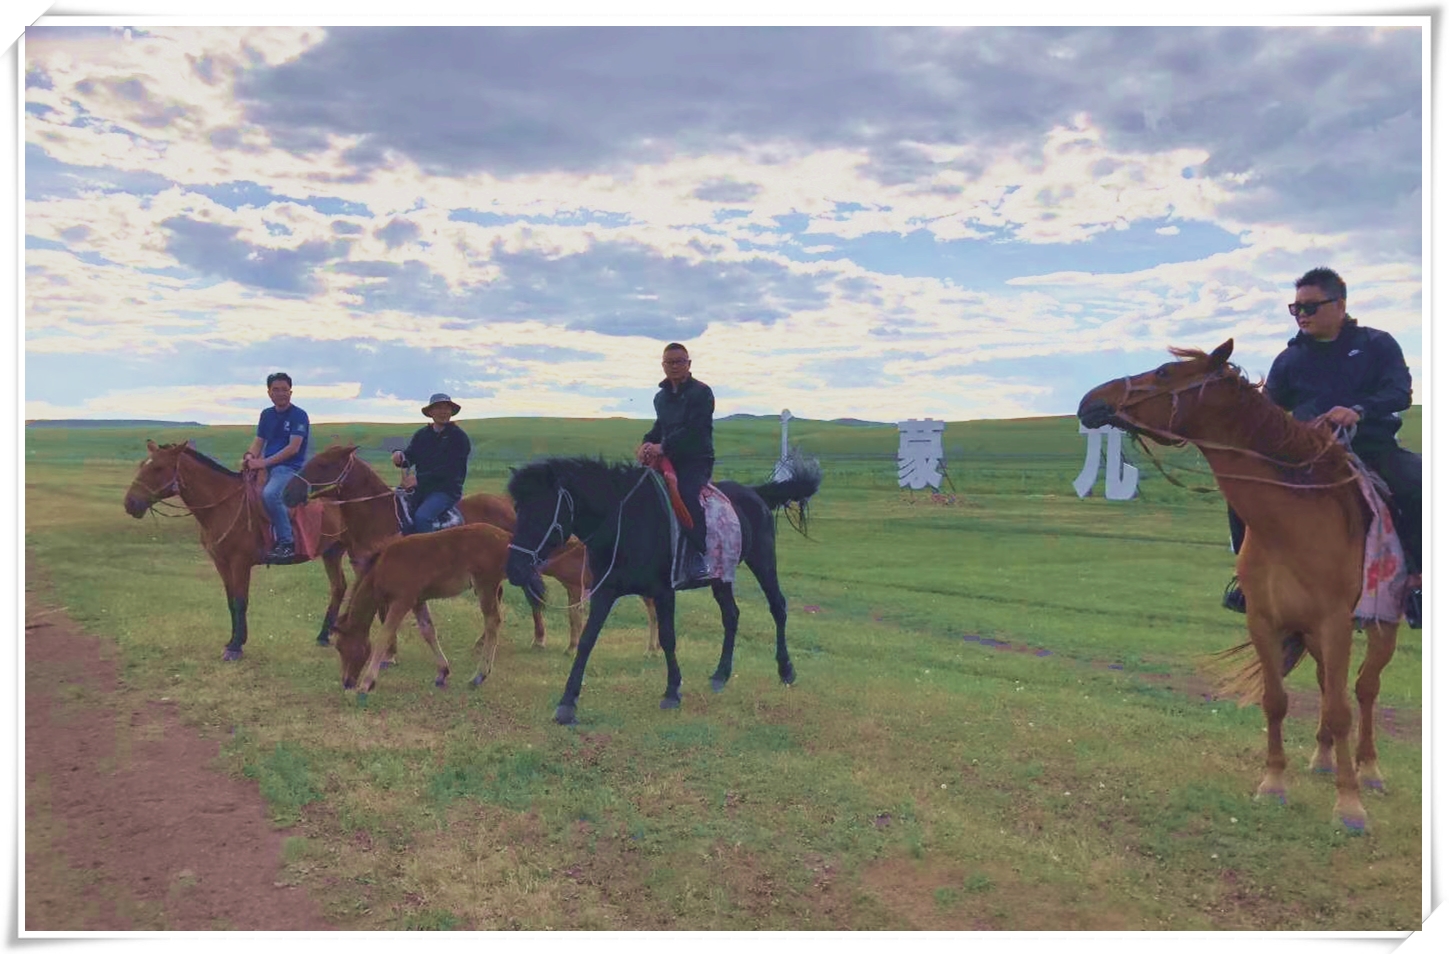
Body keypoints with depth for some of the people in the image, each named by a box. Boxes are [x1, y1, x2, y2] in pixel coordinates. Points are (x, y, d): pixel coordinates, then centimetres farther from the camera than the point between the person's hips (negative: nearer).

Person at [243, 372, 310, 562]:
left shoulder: (298, 415, -6)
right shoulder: (266, 415, 15)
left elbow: (293, 448, -14)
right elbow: (258, 441, 15)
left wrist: (264, 462, -20)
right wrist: (250, 456, -9)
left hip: (290, 468, -8)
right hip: (268, 468, 8)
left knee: (270, 493, -34)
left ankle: (286, 543, -28)